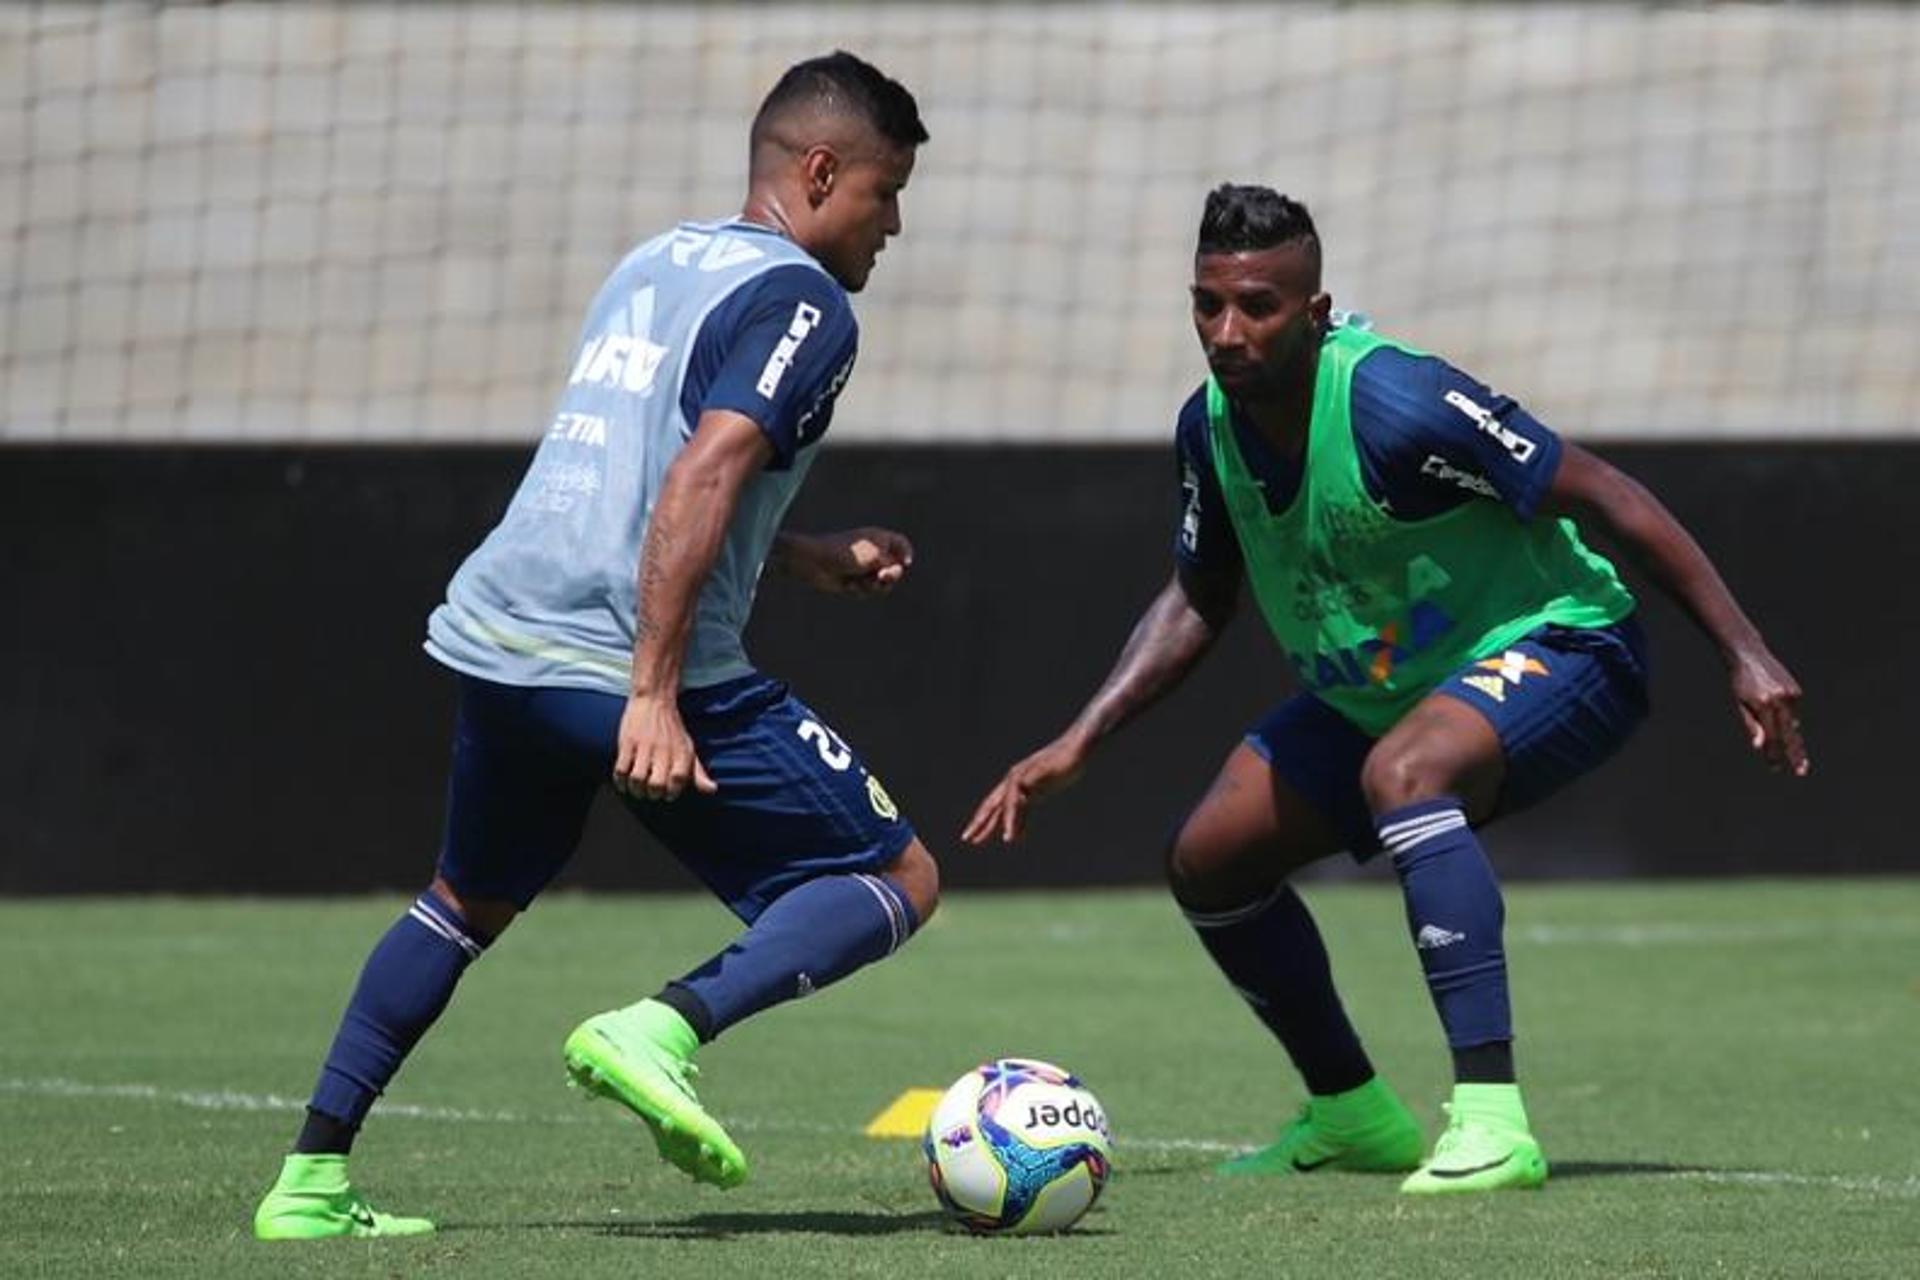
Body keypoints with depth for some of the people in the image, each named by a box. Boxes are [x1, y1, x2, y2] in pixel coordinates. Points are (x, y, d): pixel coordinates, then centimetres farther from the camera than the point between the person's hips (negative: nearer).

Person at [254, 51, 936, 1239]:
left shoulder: (655, 264, 20)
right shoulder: (802, 304, -6)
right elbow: (701, 482, -19)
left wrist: (816, 558, 31)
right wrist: (654, 696, -23)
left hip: (499, 639, 8)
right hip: (627, 663, -8)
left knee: (468, 905, 30)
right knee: (900, 881, 1)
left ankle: (312, 1178, 24)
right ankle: (665, 1028, -20)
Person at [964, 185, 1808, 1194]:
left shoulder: (1394, 405, -30)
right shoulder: (1211, 425, -7)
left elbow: (1607, 499, -25)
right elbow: (1199, 602, 11)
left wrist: (1745, 655, -28)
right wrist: (1077, 744, 3)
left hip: (1554, 648, -8)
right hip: (1372, 689, 9)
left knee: (1402, 773, -37)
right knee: (1208, 860, 5)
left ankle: (1492, 1125, -41)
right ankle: (1354, 1116, 25)